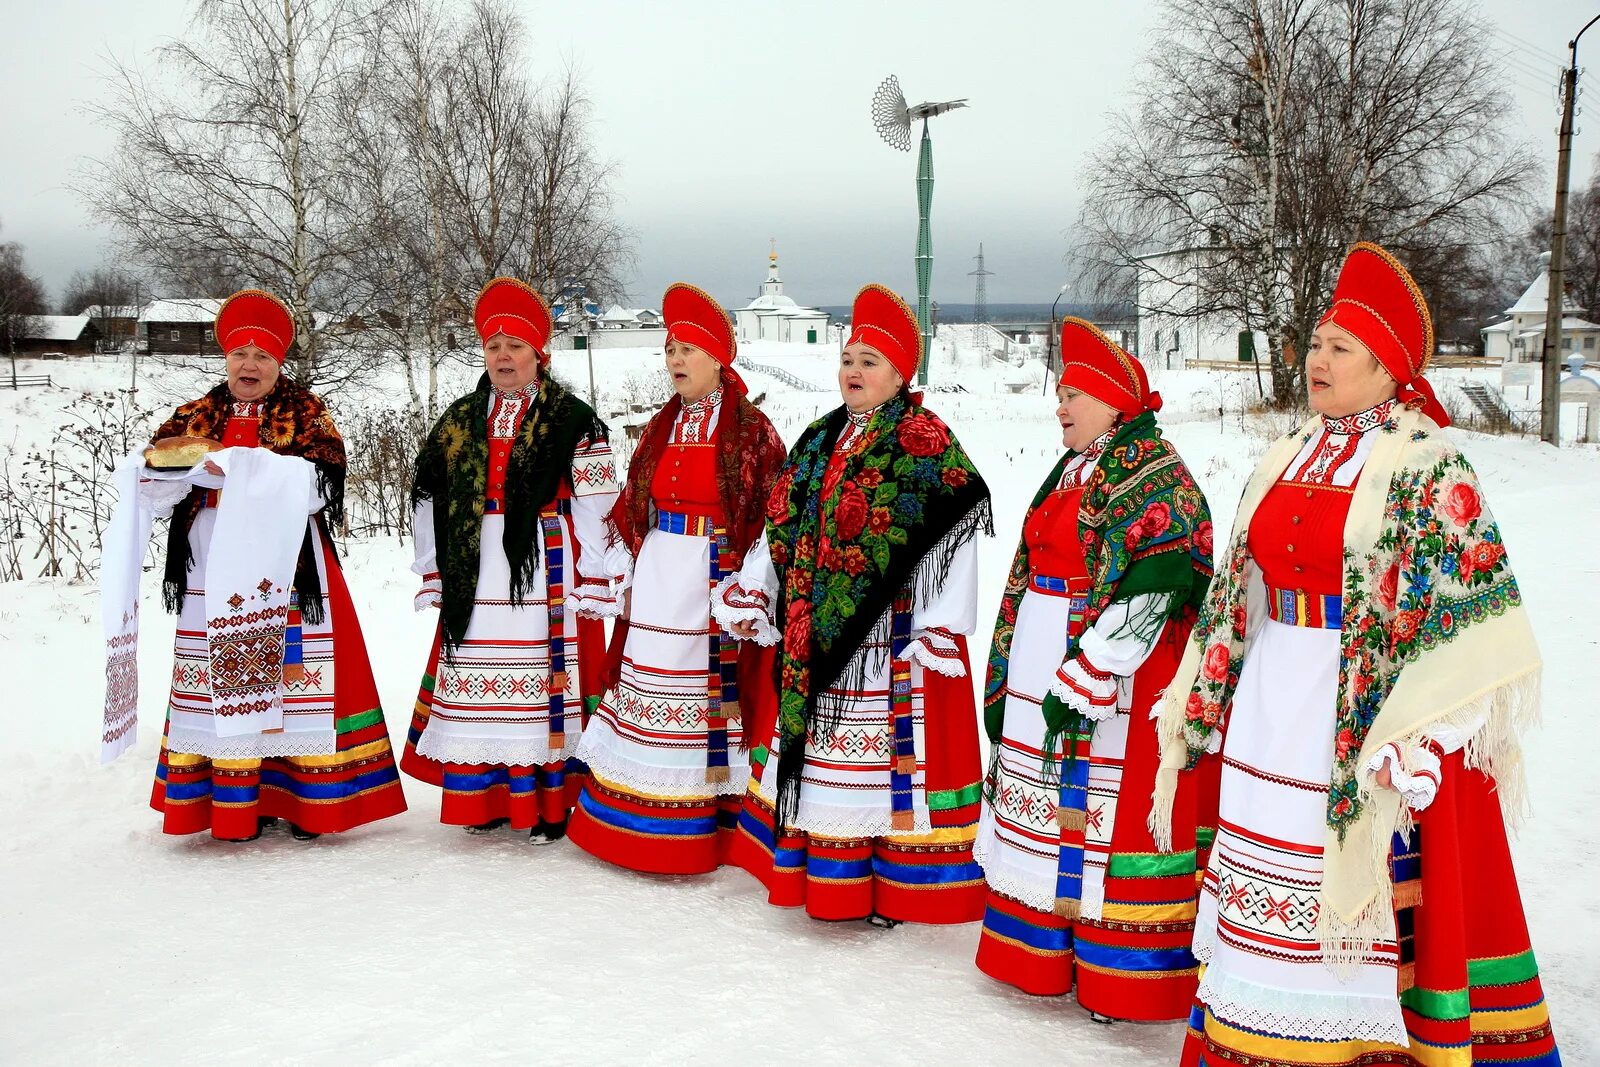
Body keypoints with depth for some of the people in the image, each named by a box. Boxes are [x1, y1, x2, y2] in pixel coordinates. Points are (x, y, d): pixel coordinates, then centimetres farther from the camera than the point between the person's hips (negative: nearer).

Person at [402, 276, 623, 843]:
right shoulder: (460, 421, 13)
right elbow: (428, 498, 16)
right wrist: (434, 573, 13)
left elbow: (597, 508, -6)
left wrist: (593, 584, -9)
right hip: (476, 577, 5)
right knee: (477, 681, 6)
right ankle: (486, 797, 18)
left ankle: (549, 804, 5)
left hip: (545, 572, -5)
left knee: (546, 677, -4)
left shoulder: (574, 421, -2)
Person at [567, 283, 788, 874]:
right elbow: (632, 509, 17)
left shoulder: (751, 429, -4)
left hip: (714, 576, -6)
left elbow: (770, 514, -8)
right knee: (649, 677, 8)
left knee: (710, 680, -4)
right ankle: (639, 820, 19)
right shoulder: (661, 427, 13)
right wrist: (634, 566, 10)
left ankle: (702, 822, 7)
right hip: (657, 575, 6)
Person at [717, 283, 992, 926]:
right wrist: (746, 596, 10)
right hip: (816, 635, 7)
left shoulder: (926, 445, -8)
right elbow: (780, 528, 17)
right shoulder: (820, 441, 15)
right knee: (816, 741, 13)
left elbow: (949, 542, -15)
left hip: (893, 639, -7)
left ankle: (895, 882, 8)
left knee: (890, 746, -4)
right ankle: (827, 875, 27)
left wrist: (939, 634, -22)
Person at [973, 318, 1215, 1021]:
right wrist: (1007, 676, 17)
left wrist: (1080, 682, -24)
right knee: (1044, 808, 15)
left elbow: (1146, 595, -22)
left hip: (1120, 690, -9)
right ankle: (1040, 951, 29)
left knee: (1105, 815, -5)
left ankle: (1126, 977, 7)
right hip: (1041, 674, 9)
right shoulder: (1070, 472, 16)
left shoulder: (1155, 482, -12)